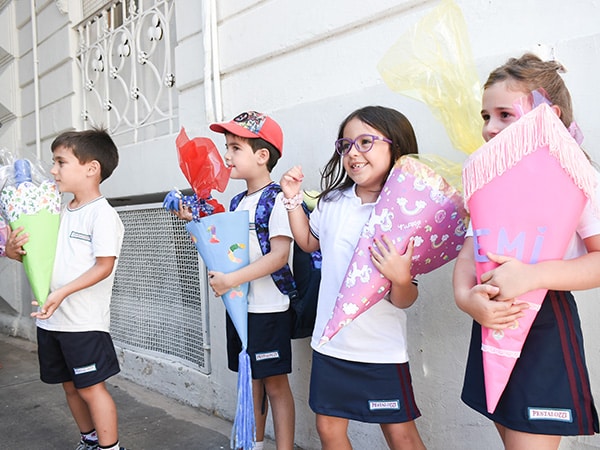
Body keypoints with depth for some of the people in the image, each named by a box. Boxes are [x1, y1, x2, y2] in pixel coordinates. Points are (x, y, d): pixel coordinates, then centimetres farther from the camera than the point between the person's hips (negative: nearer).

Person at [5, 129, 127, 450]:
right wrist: (14, 250, -4)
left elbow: (104, 266, -19)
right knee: (70, 386, 18)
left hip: (84, 321, -8)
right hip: (50, 319, 8)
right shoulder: (59, 213, 11)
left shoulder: (102, 214, -14)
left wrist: (62, 292, -26)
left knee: (90, 387, -1)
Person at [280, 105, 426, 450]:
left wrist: (401, 278, -35)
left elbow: (405, 301, -13)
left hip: (382, 349, -4)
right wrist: (294, 199, 9)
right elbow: (309, 241, 20)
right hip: (331, 342, 5)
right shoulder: (334, 202, -1)